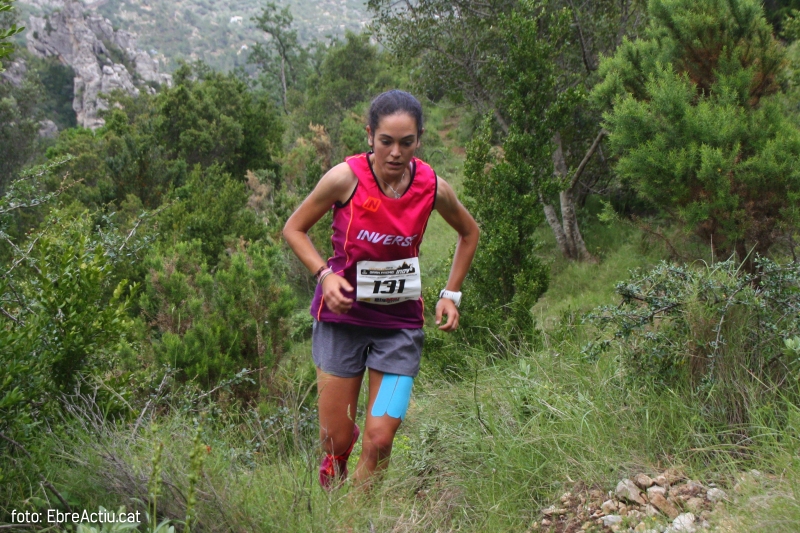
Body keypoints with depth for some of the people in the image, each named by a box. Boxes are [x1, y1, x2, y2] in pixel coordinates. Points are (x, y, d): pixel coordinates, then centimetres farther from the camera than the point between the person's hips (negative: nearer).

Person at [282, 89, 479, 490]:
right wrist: (325, 274, -17)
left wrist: (450, 294, 6)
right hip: (342, 313, -1)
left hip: (400, 322, 1)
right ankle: (330, 513, 36)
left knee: (379, 441, -8)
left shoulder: (433, 187, -8)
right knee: (336, 443, 2)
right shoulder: (346, 177, -15)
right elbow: (294, 229, -1)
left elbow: (469, 232, 13)